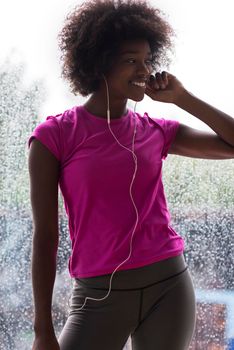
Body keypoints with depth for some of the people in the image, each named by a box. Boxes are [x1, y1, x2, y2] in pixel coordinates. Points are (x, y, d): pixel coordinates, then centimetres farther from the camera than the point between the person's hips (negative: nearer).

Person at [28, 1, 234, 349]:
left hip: (169, 286, 3)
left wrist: (181, 97, 2)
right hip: (99, 296, -3)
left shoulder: (158, 133, 8)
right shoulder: (53, 136, -3)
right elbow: (45, 235, -4)